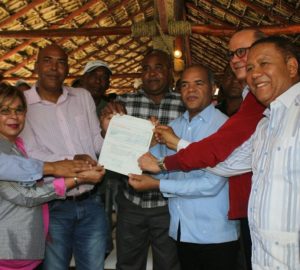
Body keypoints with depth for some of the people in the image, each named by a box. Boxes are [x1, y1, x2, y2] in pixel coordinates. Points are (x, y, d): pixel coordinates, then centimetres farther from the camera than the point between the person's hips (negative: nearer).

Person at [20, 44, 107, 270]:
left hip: (91, 203, 4)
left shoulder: (83, 97, 7)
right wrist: (72, 160, -24)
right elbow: (29, 154, -12)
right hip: (53, 207, -3)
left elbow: (97, 143, 7)